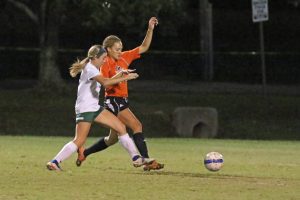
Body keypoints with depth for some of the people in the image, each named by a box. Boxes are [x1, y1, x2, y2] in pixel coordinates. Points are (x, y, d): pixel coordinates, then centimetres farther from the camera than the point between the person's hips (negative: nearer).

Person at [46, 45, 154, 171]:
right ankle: (54, 162, -13)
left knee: (121, 127, 5)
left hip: (95, 108, 10)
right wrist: (125, 78, -27)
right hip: (85, 109, -10)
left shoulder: (93, 69, 14)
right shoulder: (90, 69, -16)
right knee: (79, 141, -17)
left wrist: (118, 75, 9)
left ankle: (136, 158, 8)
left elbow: (104, 82, 24)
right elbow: (105, 82, -31)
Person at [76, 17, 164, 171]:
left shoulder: (124, 57, 11)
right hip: (113, 101, -8)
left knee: (113, 138, 15)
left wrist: (150, 29, 1)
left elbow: (144, 47, 10)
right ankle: (147, 162, -19)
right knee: (137, 126, -16)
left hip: (122, 101, 8)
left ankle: (84, 152, 27)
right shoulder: (106, 64, -8)